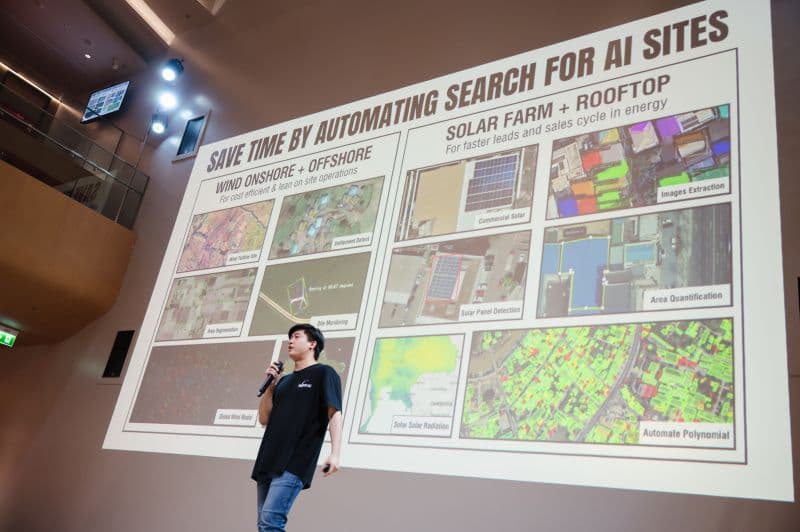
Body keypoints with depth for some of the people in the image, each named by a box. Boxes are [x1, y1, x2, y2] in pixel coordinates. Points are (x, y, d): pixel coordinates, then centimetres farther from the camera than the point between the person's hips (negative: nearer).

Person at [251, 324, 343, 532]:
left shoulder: (323, 373, 2)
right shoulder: (285, 380, 21)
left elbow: (335, 414, -8)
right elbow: (264, 418, 18)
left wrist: (334, 453, -20)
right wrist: (271, 384, 7)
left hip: (295, 463, -7)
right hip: (268, 461, 8)